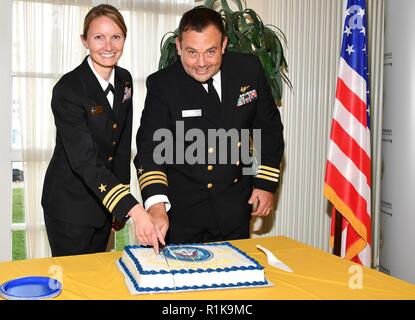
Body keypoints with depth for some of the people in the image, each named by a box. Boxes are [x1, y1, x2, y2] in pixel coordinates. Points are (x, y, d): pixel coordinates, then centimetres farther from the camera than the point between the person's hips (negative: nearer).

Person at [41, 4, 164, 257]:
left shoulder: (124, 80, 0)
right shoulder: (68, 89, -22)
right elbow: (84, 159, -30)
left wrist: (121, 206, 5)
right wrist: (134, 210, -39)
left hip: (105, 201, 6)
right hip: (70, 205, -6)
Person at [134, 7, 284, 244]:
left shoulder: (248, 69, -6)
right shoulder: (162, 85, -14)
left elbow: (269, 127, 5)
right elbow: (150, 148, -20)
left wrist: (266, 183, 2)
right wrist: (156, 205, -36)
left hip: (235, 206, 3)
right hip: (180, 209, -2)